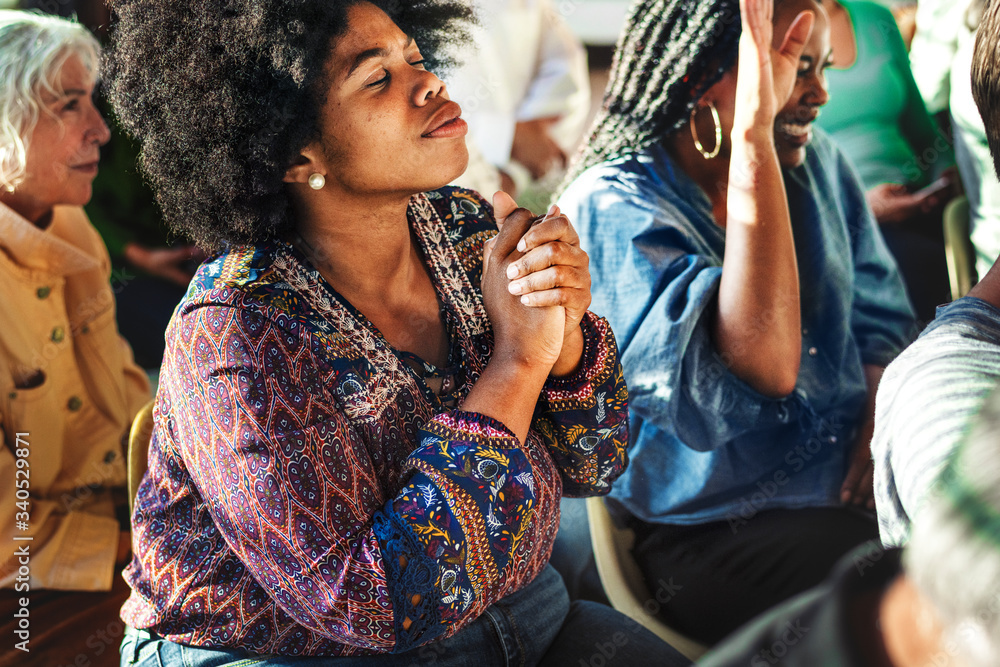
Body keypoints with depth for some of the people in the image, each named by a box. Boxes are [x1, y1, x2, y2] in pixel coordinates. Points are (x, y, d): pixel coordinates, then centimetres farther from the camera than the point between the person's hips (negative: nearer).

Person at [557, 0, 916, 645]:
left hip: (855, 492, 7)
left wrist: (880, 427, -6)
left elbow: (879, 314, 15)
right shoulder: (613, 206, -17)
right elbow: (761, 369, -31)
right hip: (714, 536, -7)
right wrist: (754, 136, -35)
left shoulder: (814, 161, 5)